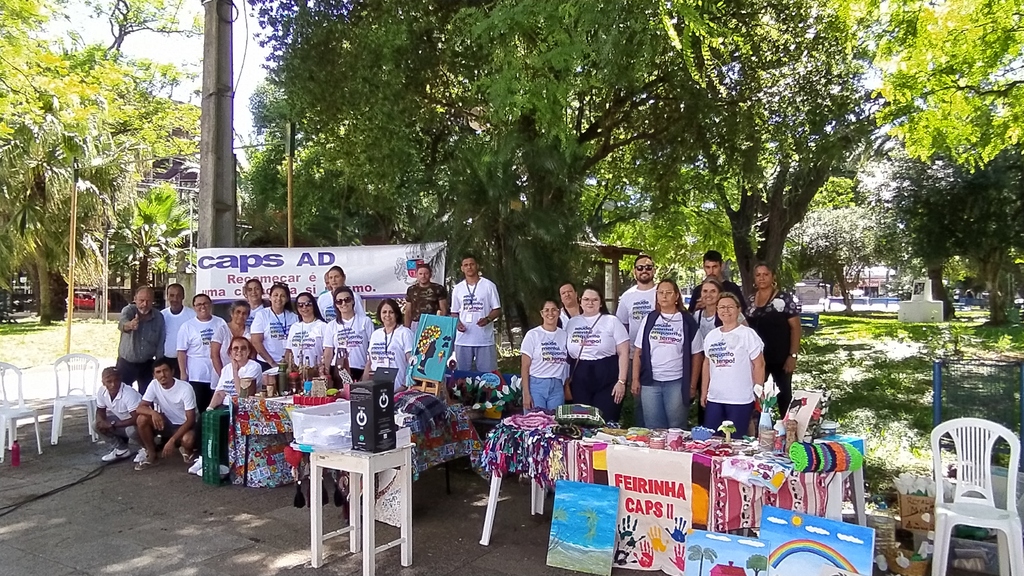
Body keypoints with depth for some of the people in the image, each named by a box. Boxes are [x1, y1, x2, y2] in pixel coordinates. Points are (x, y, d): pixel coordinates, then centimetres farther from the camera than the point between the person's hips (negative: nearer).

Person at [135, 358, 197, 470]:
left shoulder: (185, 388, -24)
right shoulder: (154, 385, -11)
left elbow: (190, 419, -23)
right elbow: (140, 408, -13)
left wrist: (172, 440, -32)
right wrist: (153, 412, -37)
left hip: (184, 425, -4)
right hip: (167, 423, 4)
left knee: (188, 440, -37)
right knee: (142, 419, -21)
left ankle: (185, 449, 4)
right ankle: (151, 454, -1)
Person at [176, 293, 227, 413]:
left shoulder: (220, 323, 6)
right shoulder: (187, 326, -2)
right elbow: (181, 352, -2)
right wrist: (183, 373, -8)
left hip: (218, 375, 2)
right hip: (197, 377, -2)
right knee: (198, 409, 4)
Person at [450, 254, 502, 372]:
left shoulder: (489, 285, 1)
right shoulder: (457, 288, 11)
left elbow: (497, 310, 2)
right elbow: (454, 312, 15)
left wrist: (488, 319, -18)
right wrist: (457, 323, -6)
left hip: (485, 339, -3)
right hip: (463, 339, 3)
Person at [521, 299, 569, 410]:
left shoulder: (564, 335, 8)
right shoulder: (533, 335, -1)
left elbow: (567, 364, 11)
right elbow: (525, 367, -2)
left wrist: (567, 389, 5)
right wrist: (526, 394, -8)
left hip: (557, 387, 3)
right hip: (536, 385, -3)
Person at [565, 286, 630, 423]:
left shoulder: (611, 321, 0)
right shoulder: (572, 323, 10)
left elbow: (623, 353, -4)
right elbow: (566, 354, 15)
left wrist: (621, 381, -11)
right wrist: (567, 381, 10)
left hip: (607, 380, -3)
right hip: (579, 381, 3)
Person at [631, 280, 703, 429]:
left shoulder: (687, 321, 0)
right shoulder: (649, 320, 6)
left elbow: (696, 355, 1)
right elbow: (638, 351, 7)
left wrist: (692, 385, -3)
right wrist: (635, 379, 1)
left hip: (677, 383, -2)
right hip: (650, 382, 2)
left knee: (676, 428, 5)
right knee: (653, 429, 8)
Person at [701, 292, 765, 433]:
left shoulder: (748, 334, -6)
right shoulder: (711, 336, 10)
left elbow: (759, 365, -6)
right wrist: (704, 392, 13)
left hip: (740, 400, -5)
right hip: (714, 399, 5)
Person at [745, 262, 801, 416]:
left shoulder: (784, 298, -9)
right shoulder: (750, 300, 6)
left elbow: (795, 327, -10)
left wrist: (793, 355, -15)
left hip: (780, 357, -4)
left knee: (784, 394, 8)